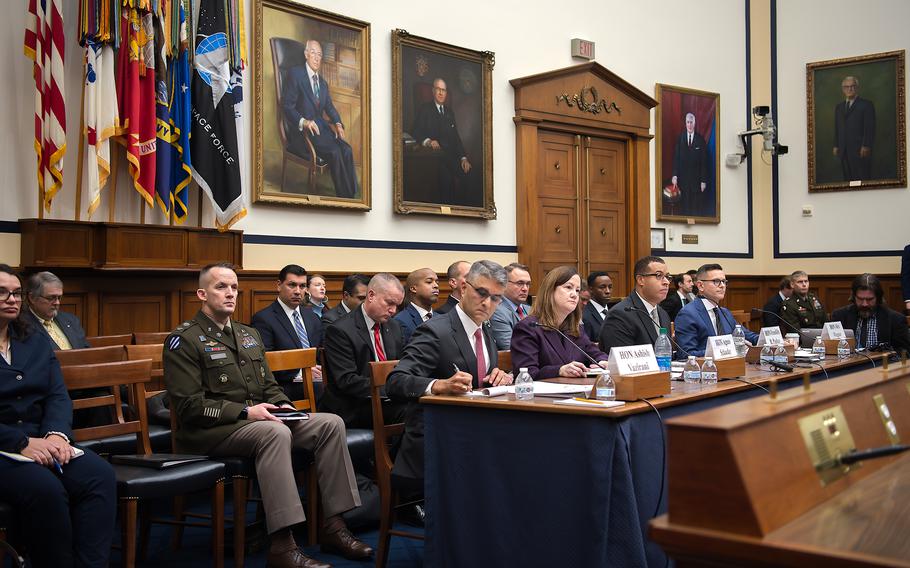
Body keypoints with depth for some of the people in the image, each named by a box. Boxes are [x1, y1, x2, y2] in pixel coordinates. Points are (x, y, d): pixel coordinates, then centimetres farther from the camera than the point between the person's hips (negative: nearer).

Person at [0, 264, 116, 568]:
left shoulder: (36, 340, 15)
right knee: (44, 488, -33)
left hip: (41, 440, 5)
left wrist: (56, 434, -12)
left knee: (101, 476, -22)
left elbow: (58, 395, 7)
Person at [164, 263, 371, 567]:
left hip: (257, 420, 8)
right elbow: (189, 406, -14)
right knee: (276, 433, -37)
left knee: (331, 423, -11)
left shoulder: (249, 334, 18)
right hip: (209, 430, -7)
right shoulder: (184, 339, -5)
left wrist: (283, 405, -1)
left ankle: (333, 526, -10)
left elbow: (269, 385, 22)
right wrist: (245, 412, -21)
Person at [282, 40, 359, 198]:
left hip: (320, 126, 6)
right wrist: (303, 121, -27)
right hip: (301, 130, -6)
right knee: (334, 152, -28)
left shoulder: (323, 83, 22)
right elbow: (287, 106, -9)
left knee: (346, 150, -20)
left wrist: (338, 124, -3)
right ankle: (344, 195, -20)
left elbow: (329, 107, 18)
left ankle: (353, 194, -19)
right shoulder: (295, 74, -2)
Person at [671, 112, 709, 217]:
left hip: (696, 180, -1)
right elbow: (676, 158, 3)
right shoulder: (680, 138, 5)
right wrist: (674, 175, -9)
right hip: (683, 179, 1)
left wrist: (704, 181, -5)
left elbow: (704, 161, -2)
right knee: (684, 207, 4)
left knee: (696, 207, 2)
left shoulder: (700, 140, -2)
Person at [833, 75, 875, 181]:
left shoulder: (866, 104, 1)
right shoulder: (839, 107, 19)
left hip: (860, 150, -5)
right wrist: (836, 145, 10)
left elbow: (870, 128, -6)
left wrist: (866, 146, -14)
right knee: (848, 179, 3)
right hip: (844, 151, 5)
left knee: (863, 179, -6)